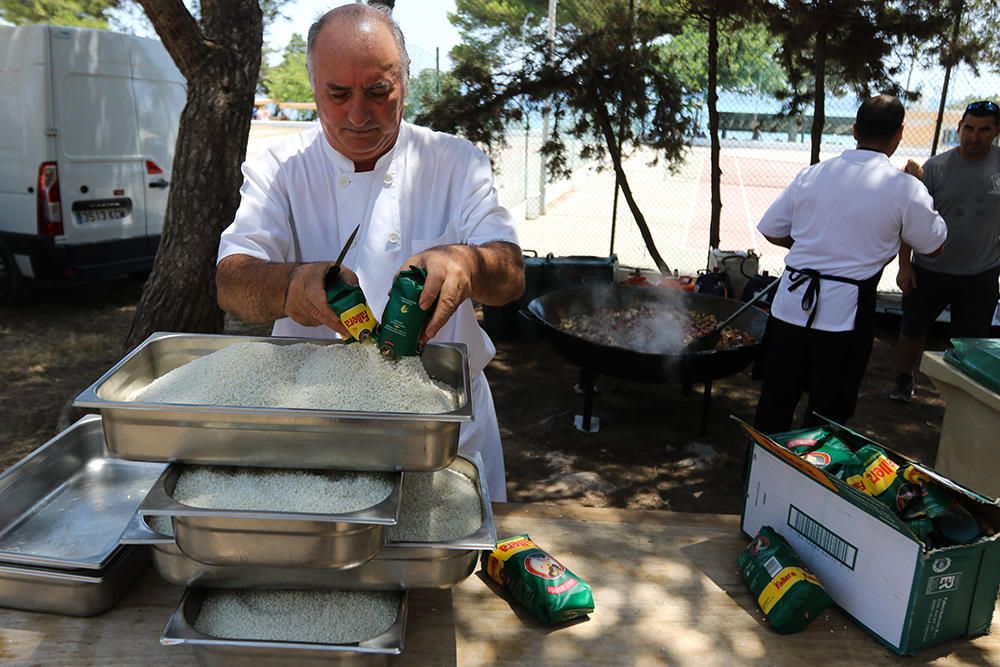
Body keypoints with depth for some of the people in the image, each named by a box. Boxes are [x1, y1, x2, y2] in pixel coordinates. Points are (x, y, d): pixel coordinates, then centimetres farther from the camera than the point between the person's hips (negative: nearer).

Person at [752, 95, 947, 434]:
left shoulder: (812, 174, 2)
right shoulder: (906, 189, -7)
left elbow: (771, 230, 9)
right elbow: (933, 244, 9)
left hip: (791, 304, 3)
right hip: (845, 312, -3)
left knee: (775, 399, 16)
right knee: (827, 411, 13)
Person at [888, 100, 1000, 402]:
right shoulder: (936, 167, -7)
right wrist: (904, 265, -8)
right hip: (930, 270, -1)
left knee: (972, 343, 9)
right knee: (913, 329, 13)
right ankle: (904, 379, 34)